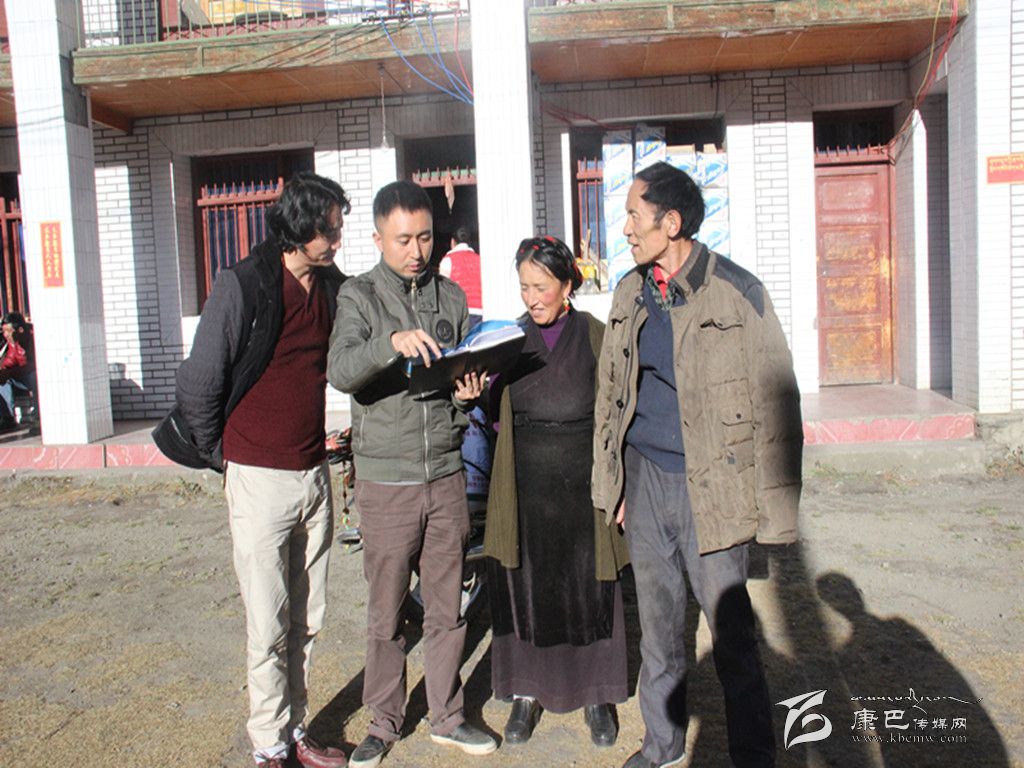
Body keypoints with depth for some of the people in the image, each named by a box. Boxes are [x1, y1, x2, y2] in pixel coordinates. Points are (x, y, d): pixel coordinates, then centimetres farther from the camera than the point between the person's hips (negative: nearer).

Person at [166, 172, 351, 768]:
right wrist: (222, 456, 3)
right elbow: (198, 384, -6)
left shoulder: (333, 285, 5)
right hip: (260, 479, -5)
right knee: (269, 625, 4)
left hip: (315, 474, 5)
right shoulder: (243, 285, -12)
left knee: (308, 619, 13)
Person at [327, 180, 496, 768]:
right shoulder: (359, 296, -3)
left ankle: (448, 716, 29)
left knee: (448, 606, 12)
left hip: (446, 475, 3)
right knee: (387, 612, 9)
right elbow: (341, 371, -20)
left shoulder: (452, 296, 8)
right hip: (386, 481, -3)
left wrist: (468, 394, -9)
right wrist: (393, 343, -37)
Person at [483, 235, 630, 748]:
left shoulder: (596, 336, -2)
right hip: (525, 486, 2)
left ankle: (596, 695, 27)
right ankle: (528, 692, 27)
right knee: (523, 588, 8)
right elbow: (498, 412, 5)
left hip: (582, 484, -2)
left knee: (589, 590, 7)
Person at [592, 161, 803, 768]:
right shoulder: (629, 295, 7)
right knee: (658, 624, 18)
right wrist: (611, 482, 11)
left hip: (711, 487, -5)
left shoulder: (738, 293, -9)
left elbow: (775, 403, -7)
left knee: (733, 635, 4)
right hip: (644, 480, 5)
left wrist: (776, 507, -9)